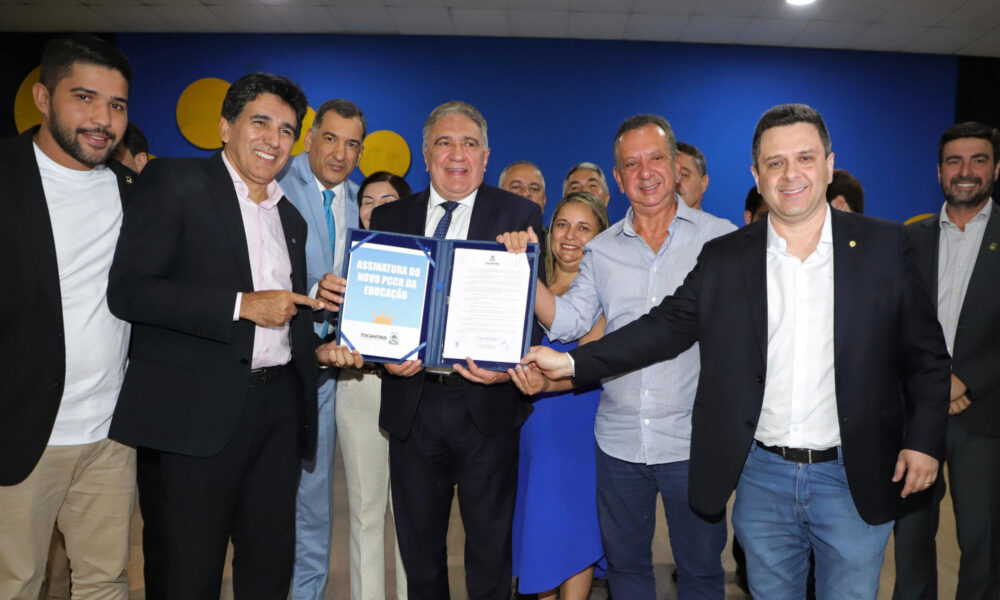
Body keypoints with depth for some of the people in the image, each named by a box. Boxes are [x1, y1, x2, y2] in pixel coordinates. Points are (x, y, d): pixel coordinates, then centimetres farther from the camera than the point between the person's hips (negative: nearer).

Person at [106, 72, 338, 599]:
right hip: (203, 406, -6)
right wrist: (242, 304, -17)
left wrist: (317, 347, 9)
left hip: (279, 404, 6)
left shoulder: (289, 217, 18)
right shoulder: (174, 182, -2)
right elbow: (127, 289, -13)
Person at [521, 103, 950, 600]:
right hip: (761, 475, 1)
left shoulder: (885, 246, -2)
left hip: (854, 478, -1)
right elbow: (666, 327, -2)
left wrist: (924, 440, -7)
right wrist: (573, 363, -10)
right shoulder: (723, 259, 0)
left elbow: (926, 352, 1)